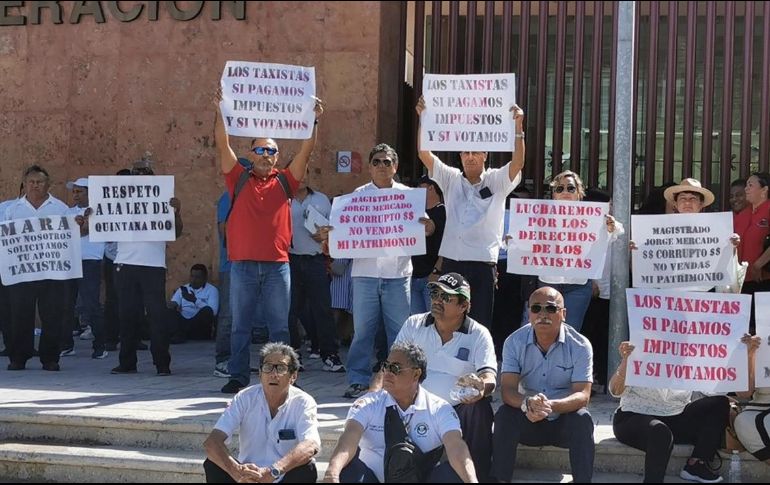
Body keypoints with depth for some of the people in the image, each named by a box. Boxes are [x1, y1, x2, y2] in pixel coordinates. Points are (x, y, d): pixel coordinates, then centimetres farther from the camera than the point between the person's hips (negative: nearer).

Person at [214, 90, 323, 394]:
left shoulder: (285, 181, 9)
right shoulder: (238, 180, 7)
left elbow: (306, 151, 2)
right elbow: (223, 145, -1)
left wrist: (314, 120, -7)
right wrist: (221, 111, -11)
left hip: (277, 265, 0)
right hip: (242, 264, 0)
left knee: (279, 326, 5)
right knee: (240, 326, 7)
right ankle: (238, 377, 13)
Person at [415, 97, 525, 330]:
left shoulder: (496, 181, 5)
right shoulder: (451, 179, 10)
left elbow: (518, 162, -12)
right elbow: (424, 154, 1)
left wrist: (518, 126, -24)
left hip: (483, 263, -2)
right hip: (451, 260, 2)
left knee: (480, 325, 1)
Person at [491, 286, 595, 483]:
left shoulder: (580, 345, -12)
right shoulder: (515, 342, -8)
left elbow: (582, 395, -20)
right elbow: (507, 389, -17)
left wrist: (552, 406, -41)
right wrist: (527, 404, -41)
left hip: (564, 420, -1)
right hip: (527, 421, 1)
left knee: (582, 419, -31)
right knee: (504, 415, -28)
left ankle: (583, 479, -22)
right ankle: (499, 479, -20)